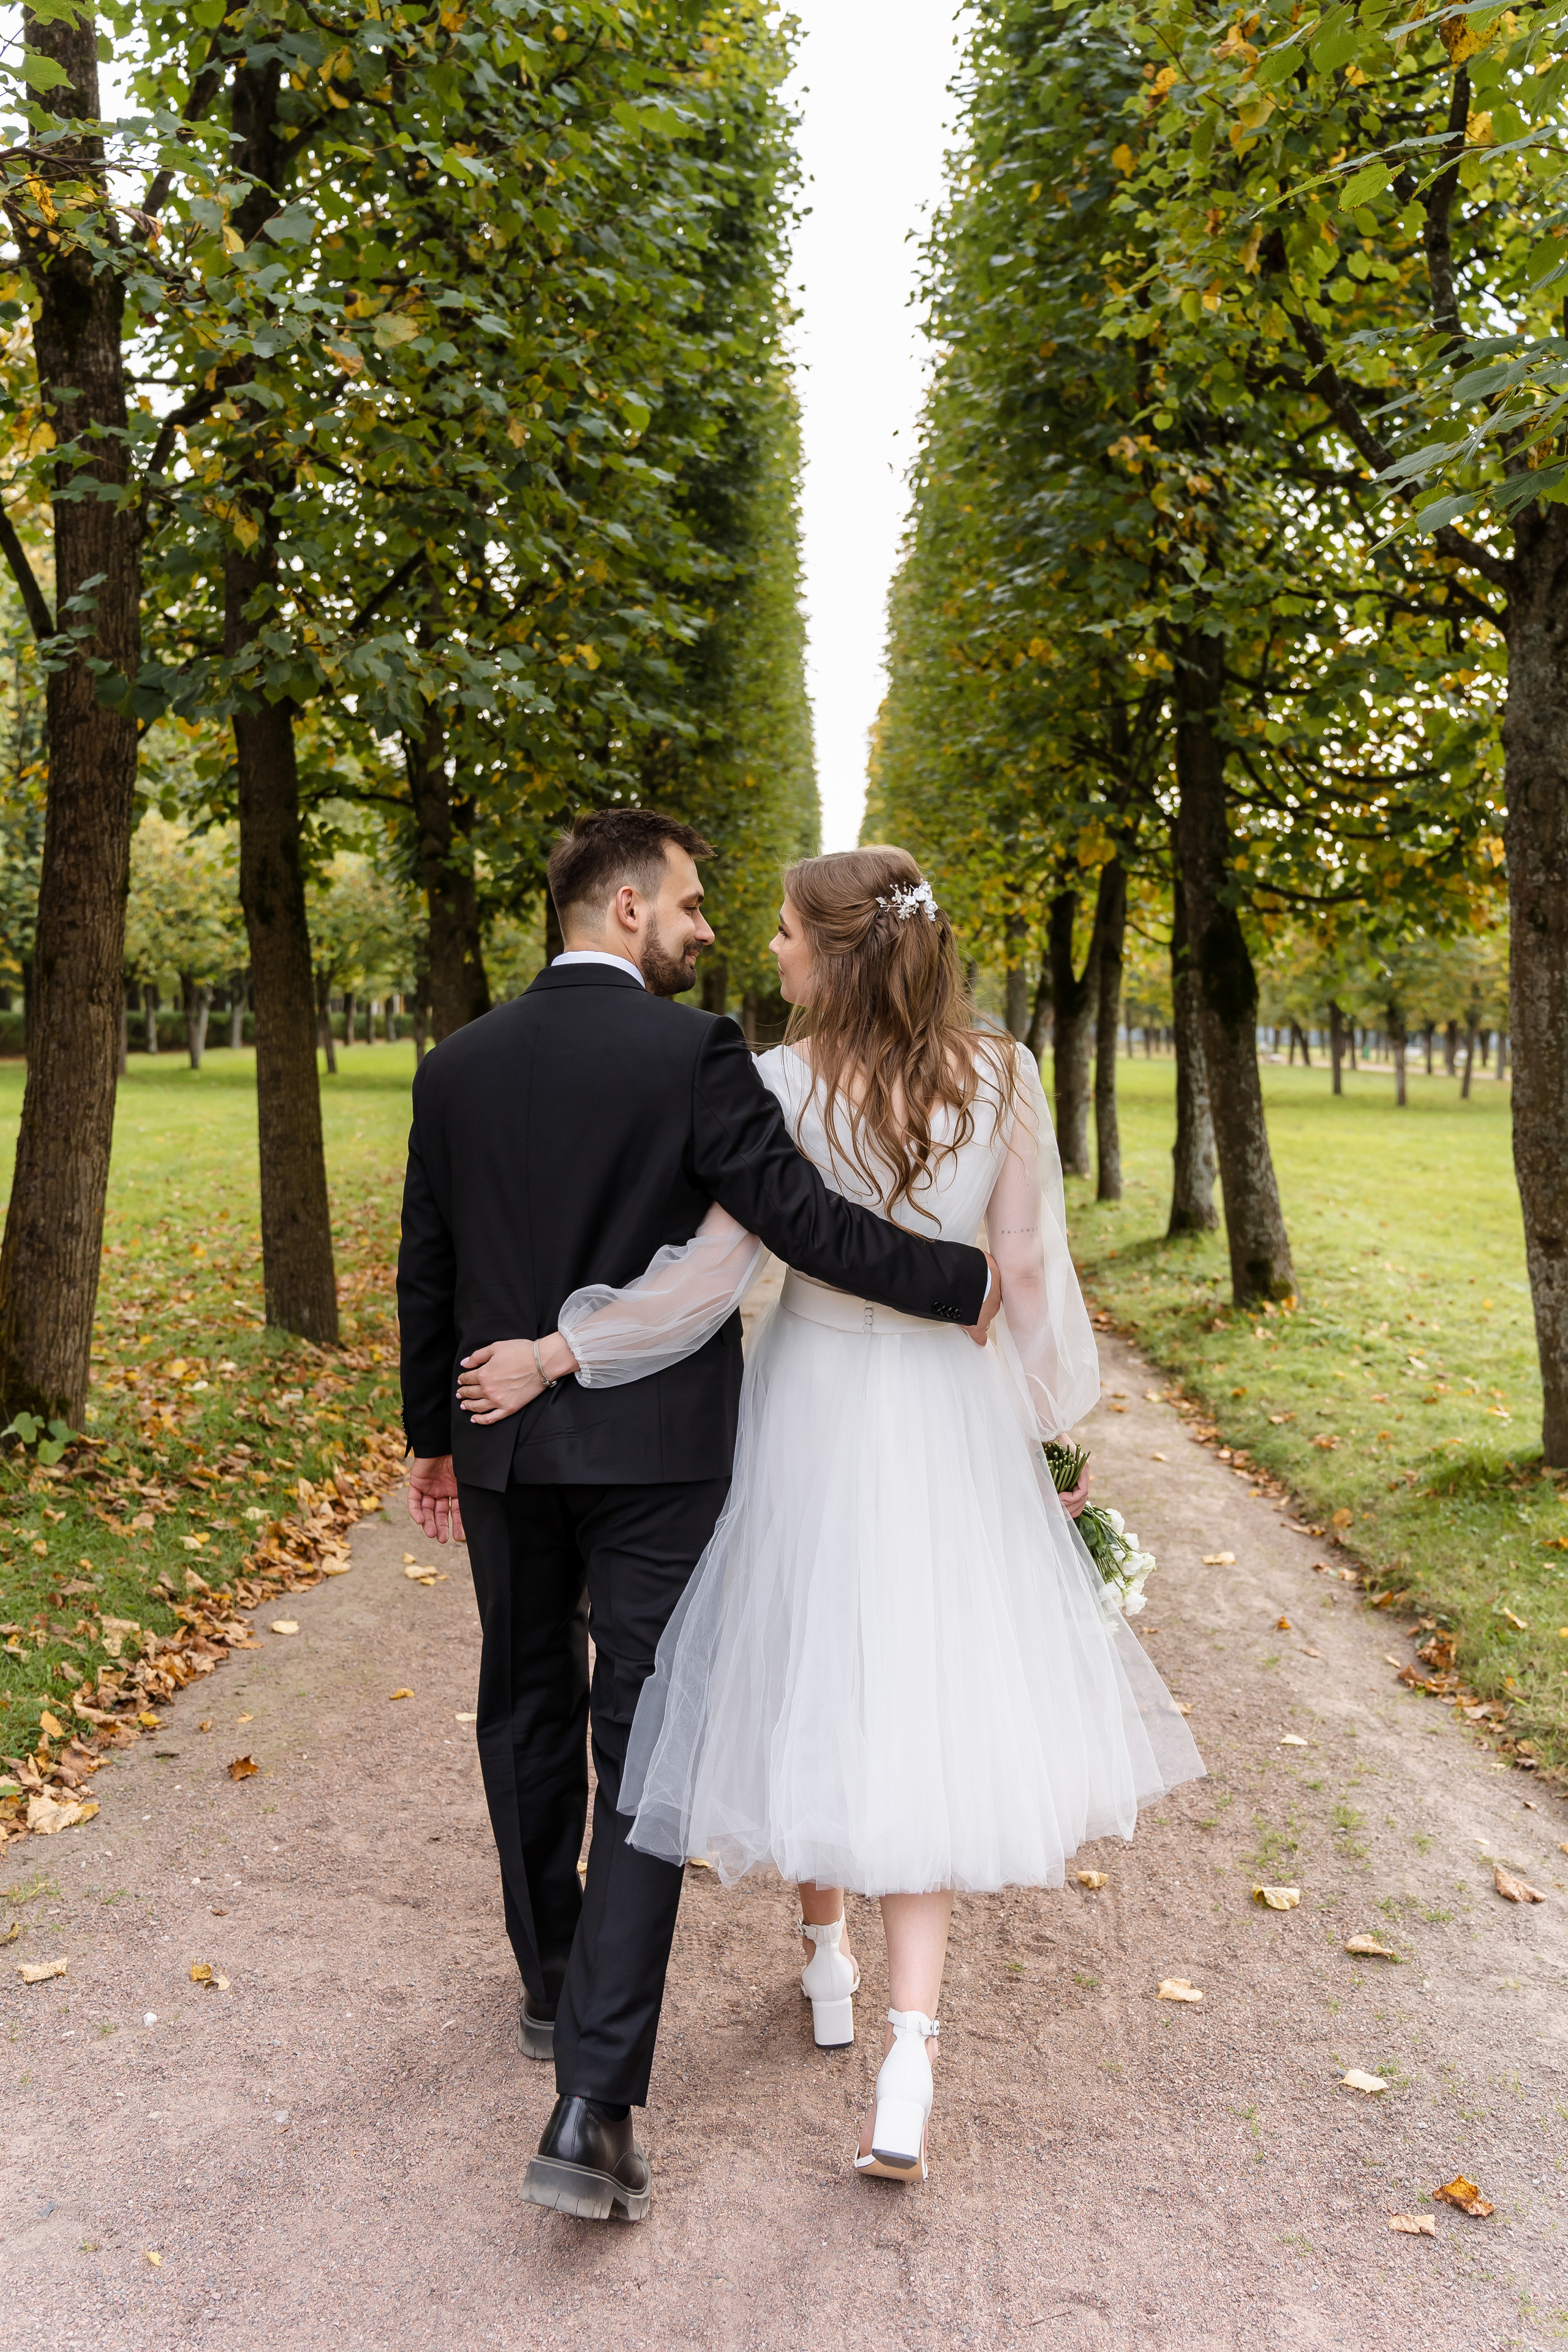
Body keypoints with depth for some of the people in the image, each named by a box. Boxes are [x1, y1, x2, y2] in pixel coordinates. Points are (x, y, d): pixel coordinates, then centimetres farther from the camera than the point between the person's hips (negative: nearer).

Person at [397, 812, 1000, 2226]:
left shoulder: (458, 1066, 3)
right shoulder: (692, 1053, -12)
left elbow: (427, 1274, 7)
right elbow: (805, 1221, -17)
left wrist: (435, 1439, 18)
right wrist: (971, 1283, -5)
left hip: (505, 1450, 5)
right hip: (655, 1450, -5)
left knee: (529, 1720, 21)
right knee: (642, 1751, 0)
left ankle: (554, 1987, 39)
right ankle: (594, 2104, -1)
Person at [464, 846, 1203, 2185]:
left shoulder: (780, 1086, -13)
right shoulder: (1003, 1079, -5)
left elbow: (710, 1274, -14)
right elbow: (1030, 1271, -2)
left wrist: (554, 1350, -4)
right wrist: (1053, 1429, 9)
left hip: (813, 1407, -1)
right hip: (949, 1418, 1)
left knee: (807, 1676, 18)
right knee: (922, 1713, 7)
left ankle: (827, 1960, 38)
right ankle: (907, 2058, 1)